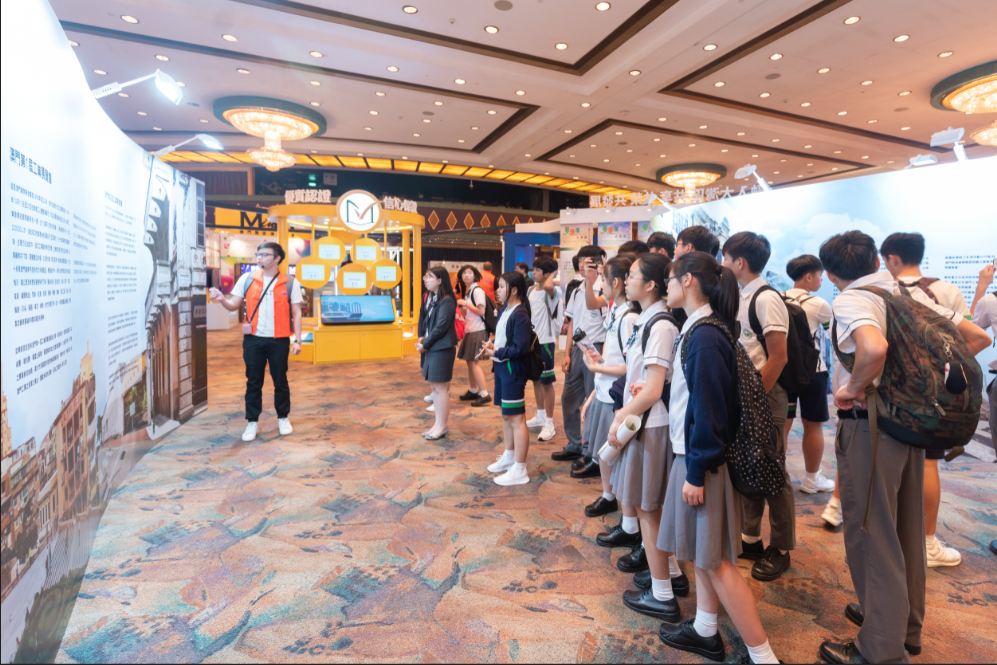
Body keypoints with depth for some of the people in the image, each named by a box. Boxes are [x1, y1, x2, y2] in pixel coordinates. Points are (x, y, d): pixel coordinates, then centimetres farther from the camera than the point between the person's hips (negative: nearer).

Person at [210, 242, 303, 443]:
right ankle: (253, 422, 19)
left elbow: (296, 313, 0)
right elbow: (234, 306, 6)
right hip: (253, 339, 2)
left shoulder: (290, 283, -1)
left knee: (280, 381, 9)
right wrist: (222, 299, -17)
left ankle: (283, 418, 26)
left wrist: (297, 340, -6)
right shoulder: (247, 279, 4)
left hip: (279, 341, -1)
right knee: (253, 382, 8)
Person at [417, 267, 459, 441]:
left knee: (440, 387, -3)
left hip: (442, 348, -9)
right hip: (433, 348, 9)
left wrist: (425, 345, -11)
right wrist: (423, 339, 2)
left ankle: (442, 427, 9)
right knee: (434, 386, 13)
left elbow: (441, 327, -18)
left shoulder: (447, 301, -14)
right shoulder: (432, 298, 13)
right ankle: (439, 425, 22)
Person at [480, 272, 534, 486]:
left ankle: (520, 470, 7)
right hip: (501, 367, 9)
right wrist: (491, 345, -1)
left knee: (517, 418, -2)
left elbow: (520, 348, -22)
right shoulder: (504, 310, 9)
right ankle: (509, 457, 37)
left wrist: (496, 353, -15)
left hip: (513, 370, -9)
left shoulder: (520, 315, -18)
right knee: (506, 415, 20)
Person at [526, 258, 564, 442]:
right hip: (531, 340, 8)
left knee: (547, 381, 0)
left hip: (545, 341, -8)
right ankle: (540, 416, 33)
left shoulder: (553, 291, -15)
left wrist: (553, 274, -20)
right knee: (535, 379, 17)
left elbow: (548, 286, -40)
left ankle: (549, 424, 10)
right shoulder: (530, 290, 8)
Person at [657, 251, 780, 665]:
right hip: (692, 452, 9)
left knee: (714, 559, 3)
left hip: (702, 458, -9)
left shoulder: (704, 338, -22)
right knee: (702, 551, 20)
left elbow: (709, 410, -22)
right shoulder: (698, 329, 7)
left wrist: (697, 472, -18)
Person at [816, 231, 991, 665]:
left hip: (869, 425, -8)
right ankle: (906, 628, 39)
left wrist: (853, 389, -18)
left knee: (871, 535, 4)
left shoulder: (850, 301, -14)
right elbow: (977, 337, 13)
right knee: (906, 530, 21)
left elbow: (874, 348, -34)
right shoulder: (911, 294, 9)